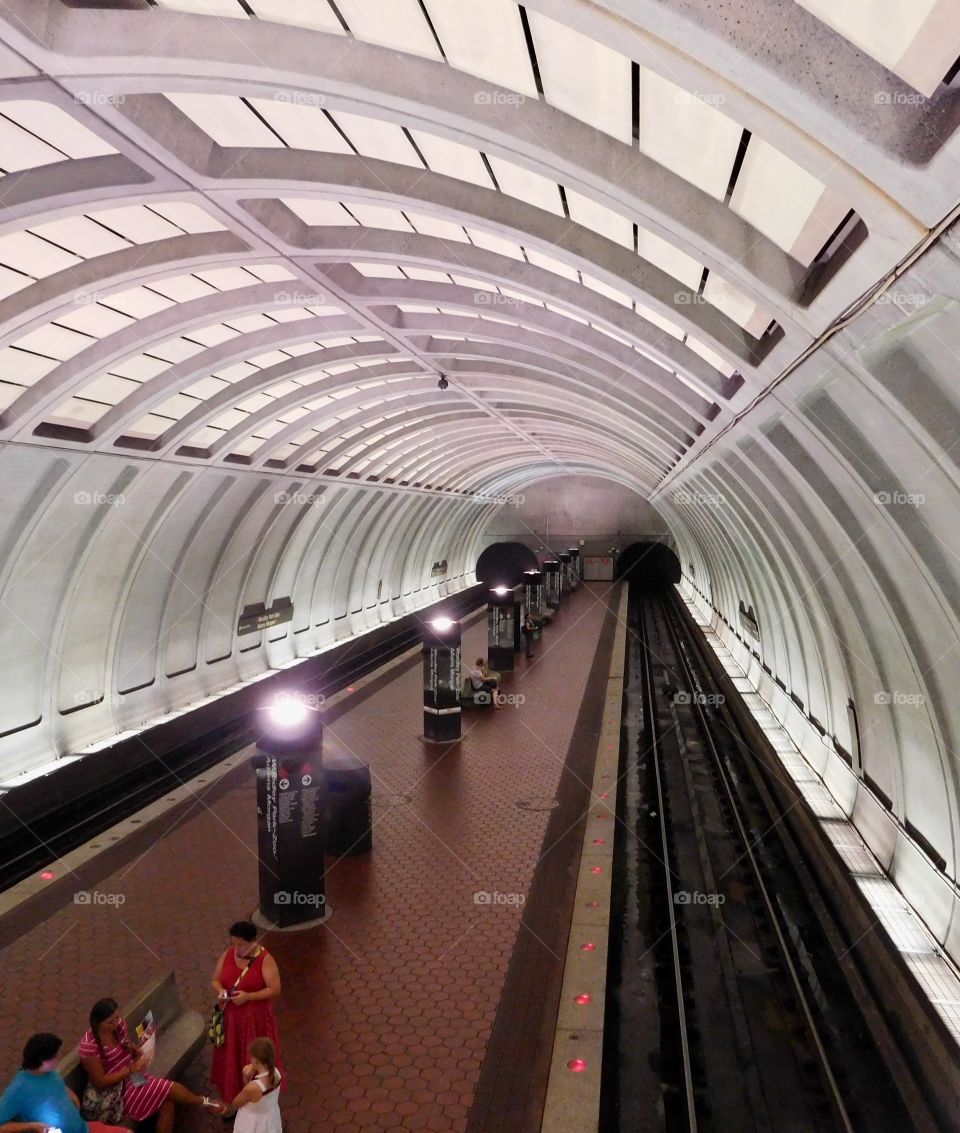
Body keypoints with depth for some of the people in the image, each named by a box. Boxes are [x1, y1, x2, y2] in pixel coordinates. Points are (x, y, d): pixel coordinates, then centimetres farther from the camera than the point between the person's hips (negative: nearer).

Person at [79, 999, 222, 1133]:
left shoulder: (119, 1025, -6)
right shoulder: (89, 1046, -26)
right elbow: (101, 1081, -21)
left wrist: (136, 1051, -11)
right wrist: (131, 1069, -24)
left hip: (131, 1077, 7)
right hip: (114, 1093, -7)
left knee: (167, 1102, -13)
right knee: (170, 1089, -13)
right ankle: (202, 1102, 15)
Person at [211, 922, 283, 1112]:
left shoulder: (265, 960, -20)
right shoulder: (228, 955, -5)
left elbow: (275, 989, -19)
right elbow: (215, 979, 6)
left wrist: (248, 996, -26)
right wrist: (220, 990, -16)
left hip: (256, 1020, -5)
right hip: (231, 1018, 5)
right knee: (231, 1060, 17)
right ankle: (234, 1102, 38)